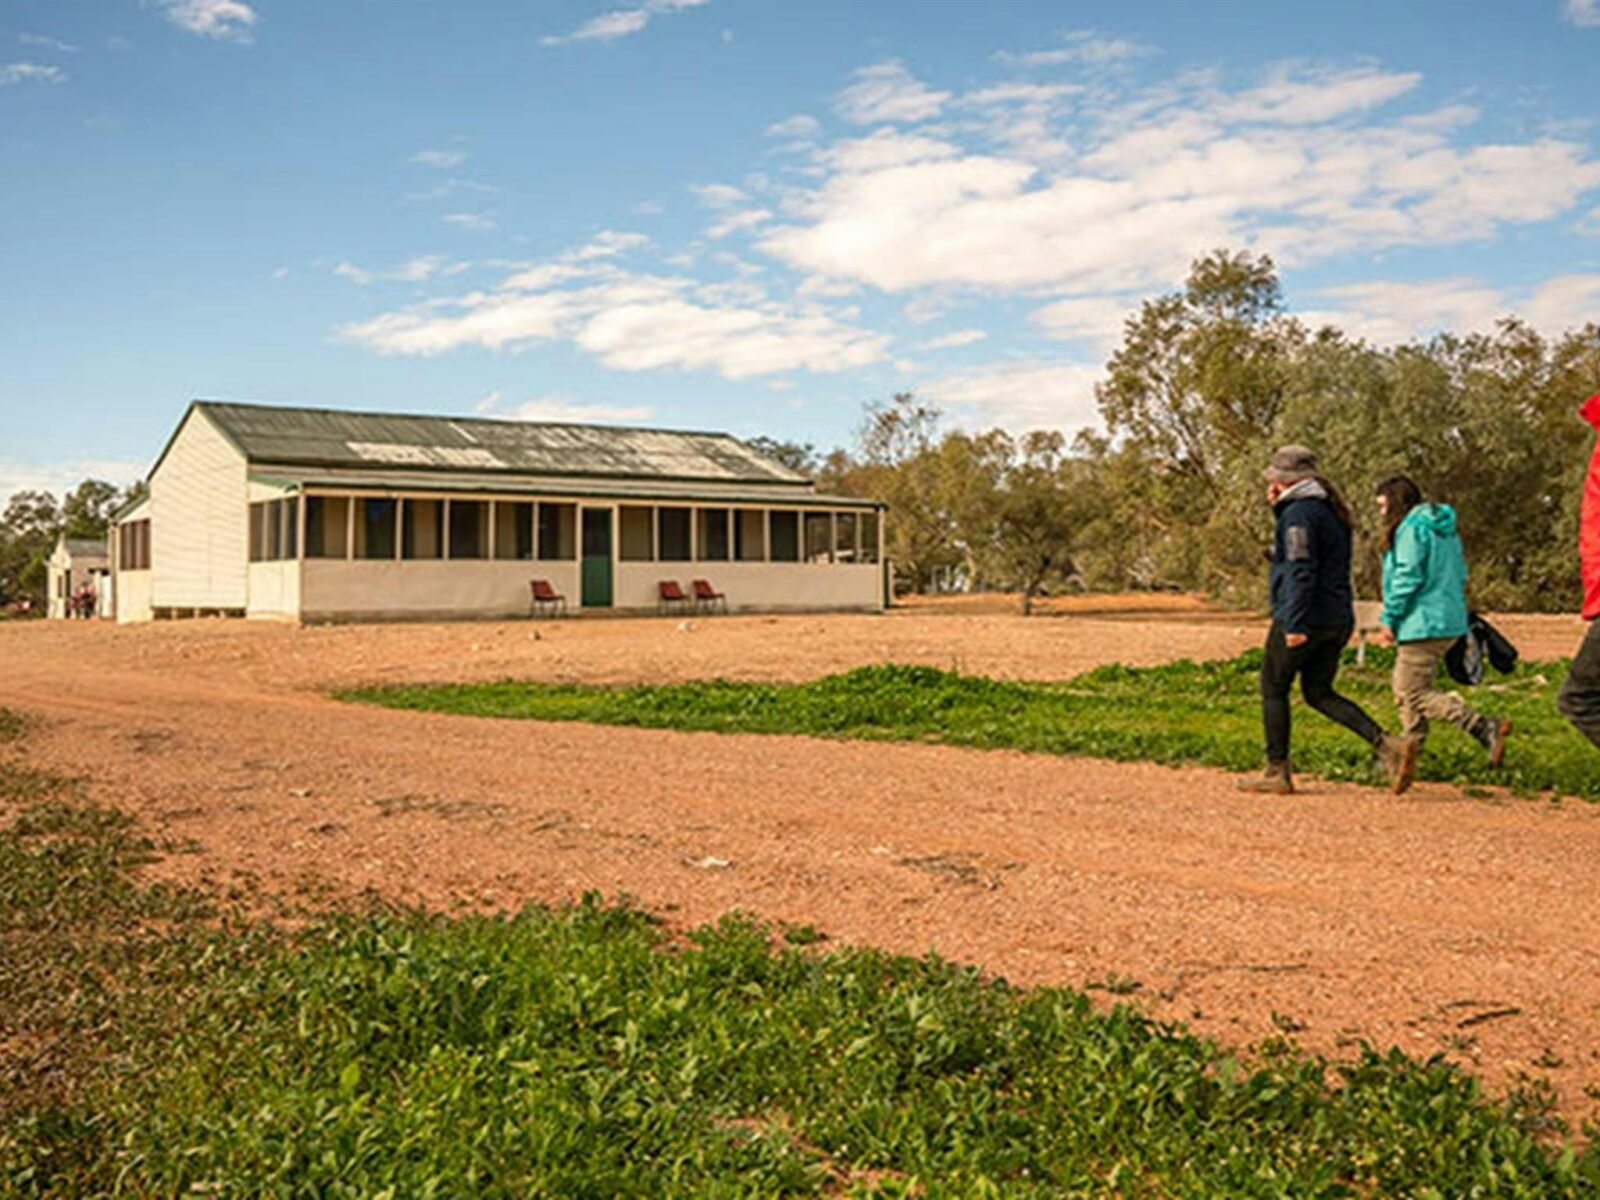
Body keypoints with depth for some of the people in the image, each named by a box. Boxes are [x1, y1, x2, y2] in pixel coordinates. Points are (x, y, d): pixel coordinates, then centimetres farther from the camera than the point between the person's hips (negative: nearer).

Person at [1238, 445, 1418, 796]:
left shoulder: (1298, 513, -13)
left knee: (1273, 689, 4)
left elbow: (1301, 570, -22)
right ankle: (1388, 746, 0)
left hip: (1304, 620, -9)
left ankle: (1277, 773, 8)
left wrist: (1295, 624, -24)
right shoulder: (1330, 511, 16)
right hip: (1338, 619, 9)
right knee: (1319, 693, 14)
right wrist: (1279, 507, 19)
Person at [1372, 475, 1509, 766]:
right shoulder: (1446, 530, 17)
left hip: (1423, 624, -10)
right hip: (1450, 621, 10)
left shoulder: (1412, 529, -12)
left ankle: (1486, 728, -16)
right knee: (1405, 691, 16)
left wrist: (1389, 619, -12)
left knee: (1415, 694, -7)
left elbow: (1407, 578, -18)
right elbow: (1460, 575, 21)